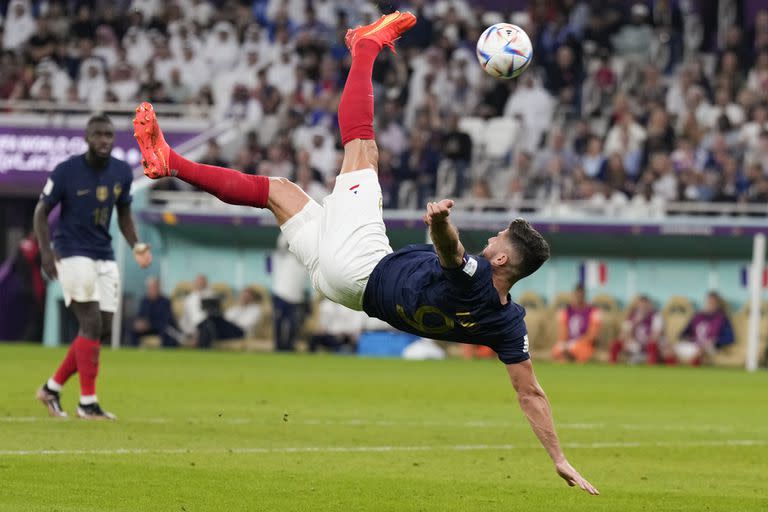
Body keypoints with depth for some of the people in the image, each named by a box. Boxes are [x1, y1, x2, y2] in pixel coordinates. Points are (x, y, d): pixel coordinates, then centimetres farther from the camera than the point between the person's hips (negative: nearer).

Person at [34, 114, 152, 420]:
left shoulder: (122, 173, 3)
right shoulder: (66, 171, -11)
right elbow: (41, 211, -4)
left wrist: (136, 246, 1)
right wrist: (45, 251, -16)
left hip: (104, 257, 6)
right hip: (72, 254, -6)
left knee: (102, 332, 3)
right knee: (92, 325, -15)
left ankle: (52, 389, 18)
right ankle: (87, 403, -8)